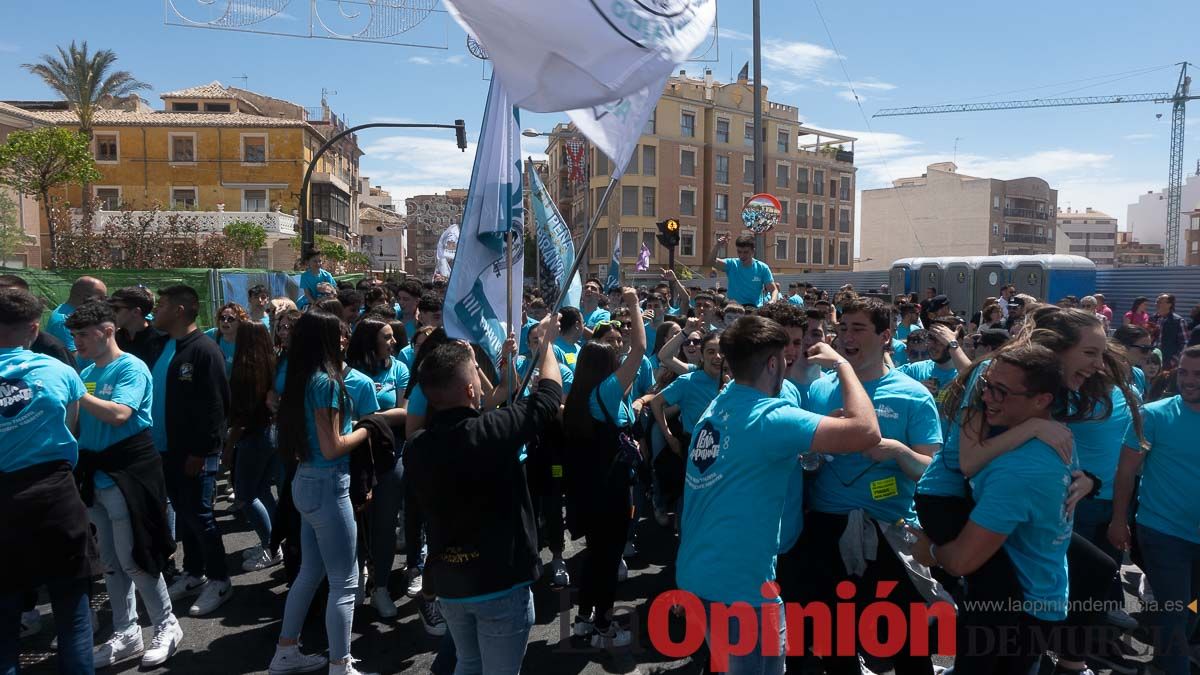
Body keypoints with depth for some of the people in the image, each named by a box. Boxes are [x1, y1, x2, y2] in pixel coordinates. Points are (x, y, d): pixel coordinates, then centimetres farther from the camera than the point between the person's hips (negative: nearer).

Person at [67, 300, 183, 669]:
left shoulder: (131, 368, -11)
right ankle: (126, 634, 25)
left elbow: (118, 414, -26)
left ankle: (167, 627, 12)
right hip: (96, 476, 8)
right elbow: (76, 421, 16)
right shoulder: (87, 372, 11)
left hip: (127, 474, -8)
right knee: (111, 562, 13)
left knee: (133, 560, -3)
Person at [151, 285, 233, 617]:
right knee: (183, 513, 17)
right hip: (166, 449, 8)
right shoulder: (162, 347, 11)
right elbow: (154, 395, 17)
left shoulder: (204, 350, -16)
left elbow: (215, 406, -19)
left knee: (199, 515, 0)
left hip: (195, 453, -8)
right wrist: (151, 441, 11)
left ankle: (219, 580, 13)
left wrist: (199, 452, -19)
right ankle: (193, 572, 31)